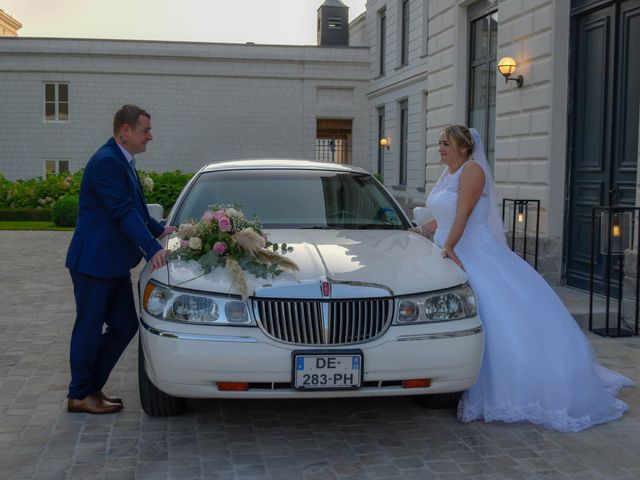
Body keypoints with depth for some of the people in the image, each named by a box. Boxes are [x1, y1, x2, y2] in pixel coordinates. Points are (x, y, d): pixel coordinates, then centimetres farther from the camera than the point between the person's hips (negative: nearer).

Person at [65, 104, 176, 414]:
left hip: (114, 263, 10)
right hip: (94, 261, -10)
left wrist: (158, 229, 20)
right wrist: (152, 248, -29)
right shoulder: (106, 162, -19)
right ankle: (79, 395, 16)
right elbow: (124, 212, -25)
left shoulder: (122, 161, 13)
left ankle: (92, 387, 23)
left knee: (124, 326, 12)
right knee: (90, 328, 2)